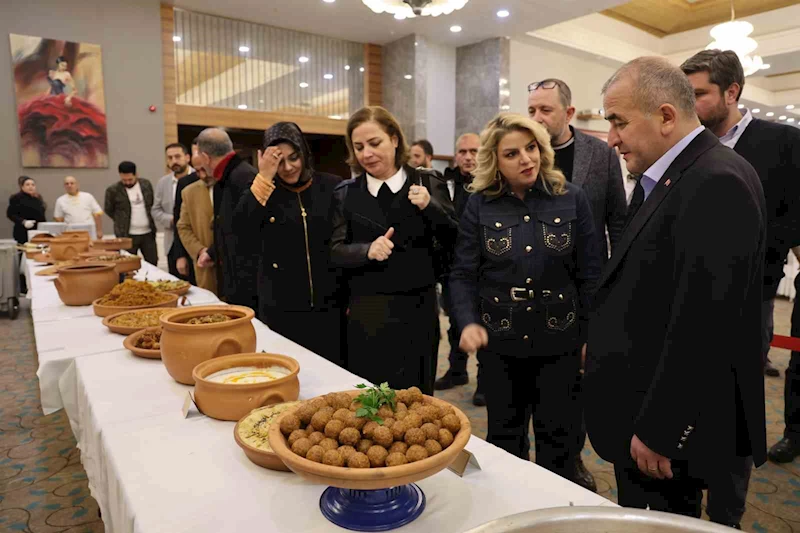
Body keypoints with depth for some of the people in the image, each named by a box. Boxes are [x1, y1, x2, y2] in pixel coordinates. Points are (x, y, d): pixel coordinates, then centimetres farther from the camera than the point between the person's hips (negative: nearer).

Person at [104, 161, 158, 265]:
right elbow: (109, 210, 6)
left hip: (148, 233, 3)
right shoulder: (113, 190, -6)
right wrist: (122, 222, 5)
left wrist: (150, 222, 10)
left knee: (153, 263, 8)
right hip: (127, 235, -3)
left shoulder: (146, 184, 4)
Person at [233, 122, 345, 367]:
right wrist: (264, 178, -20)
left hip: (330, 303, 0)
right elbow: (240, 229, -16)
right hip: (281, 307, 0)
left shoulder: (331, 186, 0)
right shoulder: (263, 190, 1)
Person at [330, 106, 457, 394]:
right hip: (366, 314, 0)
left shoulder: (427, 184, 0)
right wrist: (367, 250, -21)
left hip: (417, 310, 0)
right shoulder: (345, 193, 3)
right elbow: (335, 251, -2)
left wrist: (430, 207, -18)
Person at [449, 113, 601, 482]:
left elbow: (589, 273, 0)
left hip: (559, 339, 0)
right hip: (499, 340, 1)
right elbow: (463, 274, -4)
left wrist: (590, 336, -2)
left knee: (558, 436, 14)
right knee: (504, 434, 16)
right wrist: (468, 322, -20)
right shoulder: (479, 205, -3)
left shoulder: (571, 198, -3)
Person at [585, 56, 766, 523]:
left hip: (669, 427, -9)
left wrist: (656, 431, -19)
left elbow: (703, 323, -25)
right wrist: (598, 344, 12)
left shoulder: (717, 182, -21)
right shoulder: (672, 176, 8)